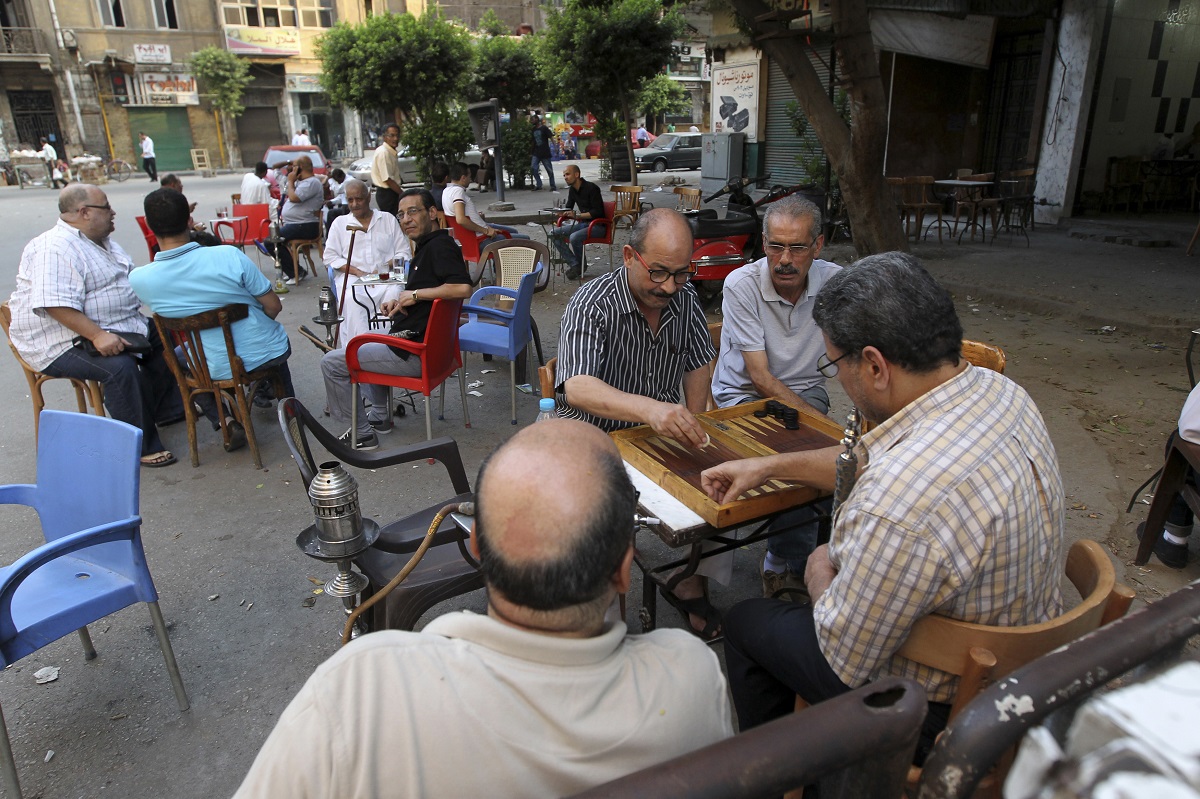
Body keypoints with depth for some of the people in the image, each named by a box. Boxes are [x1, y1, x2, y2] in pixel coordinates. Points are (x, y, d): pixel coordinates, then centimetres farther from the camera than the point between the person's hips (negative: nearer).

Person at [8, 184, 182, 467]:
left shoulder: (102, 241, 12)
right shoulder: (55, 249, -21)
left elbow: (127, 280, 26)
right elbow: (55, 304, -31)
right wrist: (97, 336, -36)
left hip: (110, 329, 11)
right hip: (62, 344, -11)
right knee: (120, 366, -33)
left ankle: (167, 410, 27)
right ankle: (142, 447, -23)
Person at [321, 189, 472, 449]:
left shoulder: (439, 246, -18)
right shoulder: (427, 246, 14)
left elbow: (462, 288, -36)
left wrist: (415, 294, -24)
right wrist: (400, 303, 7)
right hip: (421, 342, 11)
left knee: (331, 362, -2)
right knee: (366, 344, 38)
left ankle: (362, 433, 8)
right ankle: (380, 417, 39)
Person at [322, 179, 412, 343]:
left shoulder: (388, 219, 21)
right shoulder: (340, 223, 21)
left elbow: (404, 252, 15)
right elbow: (329, 256, 11)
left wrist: (390, 266, -7)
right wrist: (358, 272, -5)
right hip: (351, 277, 0)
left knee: (394, 293, -35)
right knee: (352, 300, -35)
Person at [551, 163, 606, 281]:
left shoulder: (591, 188, -15)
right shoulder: (572, 190, 9)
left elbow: (598, 212, -20)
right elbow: (568, 209, 20)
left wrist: (577, 216, -26)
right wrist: (561, 213, -4)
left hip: (597, 225, -8)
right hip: (583, 224, 8)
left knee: (574, 237, -34)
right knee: (554, 233, -8)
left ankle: (582, 265, -7)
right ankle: (574, 264, -9)